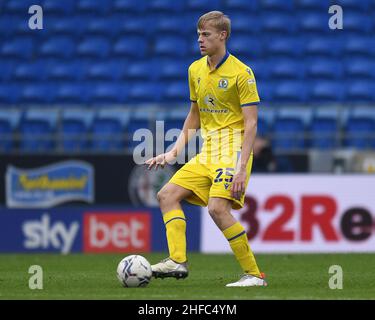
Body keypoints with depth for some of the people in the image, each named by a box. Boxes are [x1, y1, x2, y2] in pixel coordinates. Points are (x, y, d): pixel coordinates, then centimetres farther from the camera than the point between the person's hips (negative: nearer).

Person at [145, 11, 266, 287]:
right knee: (167, 195, -3)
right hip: (208, 151, 8)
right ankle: (178, 261, -11)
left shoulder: (241, 73, -11)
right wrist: (173, 153, 13)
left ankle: (254, 274, -13)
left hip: (232, 148, -8)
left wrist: (241, 168, -22)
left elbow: (251, 124, -14)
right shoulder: (195, 70, 11)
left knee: (217, 207, -22)